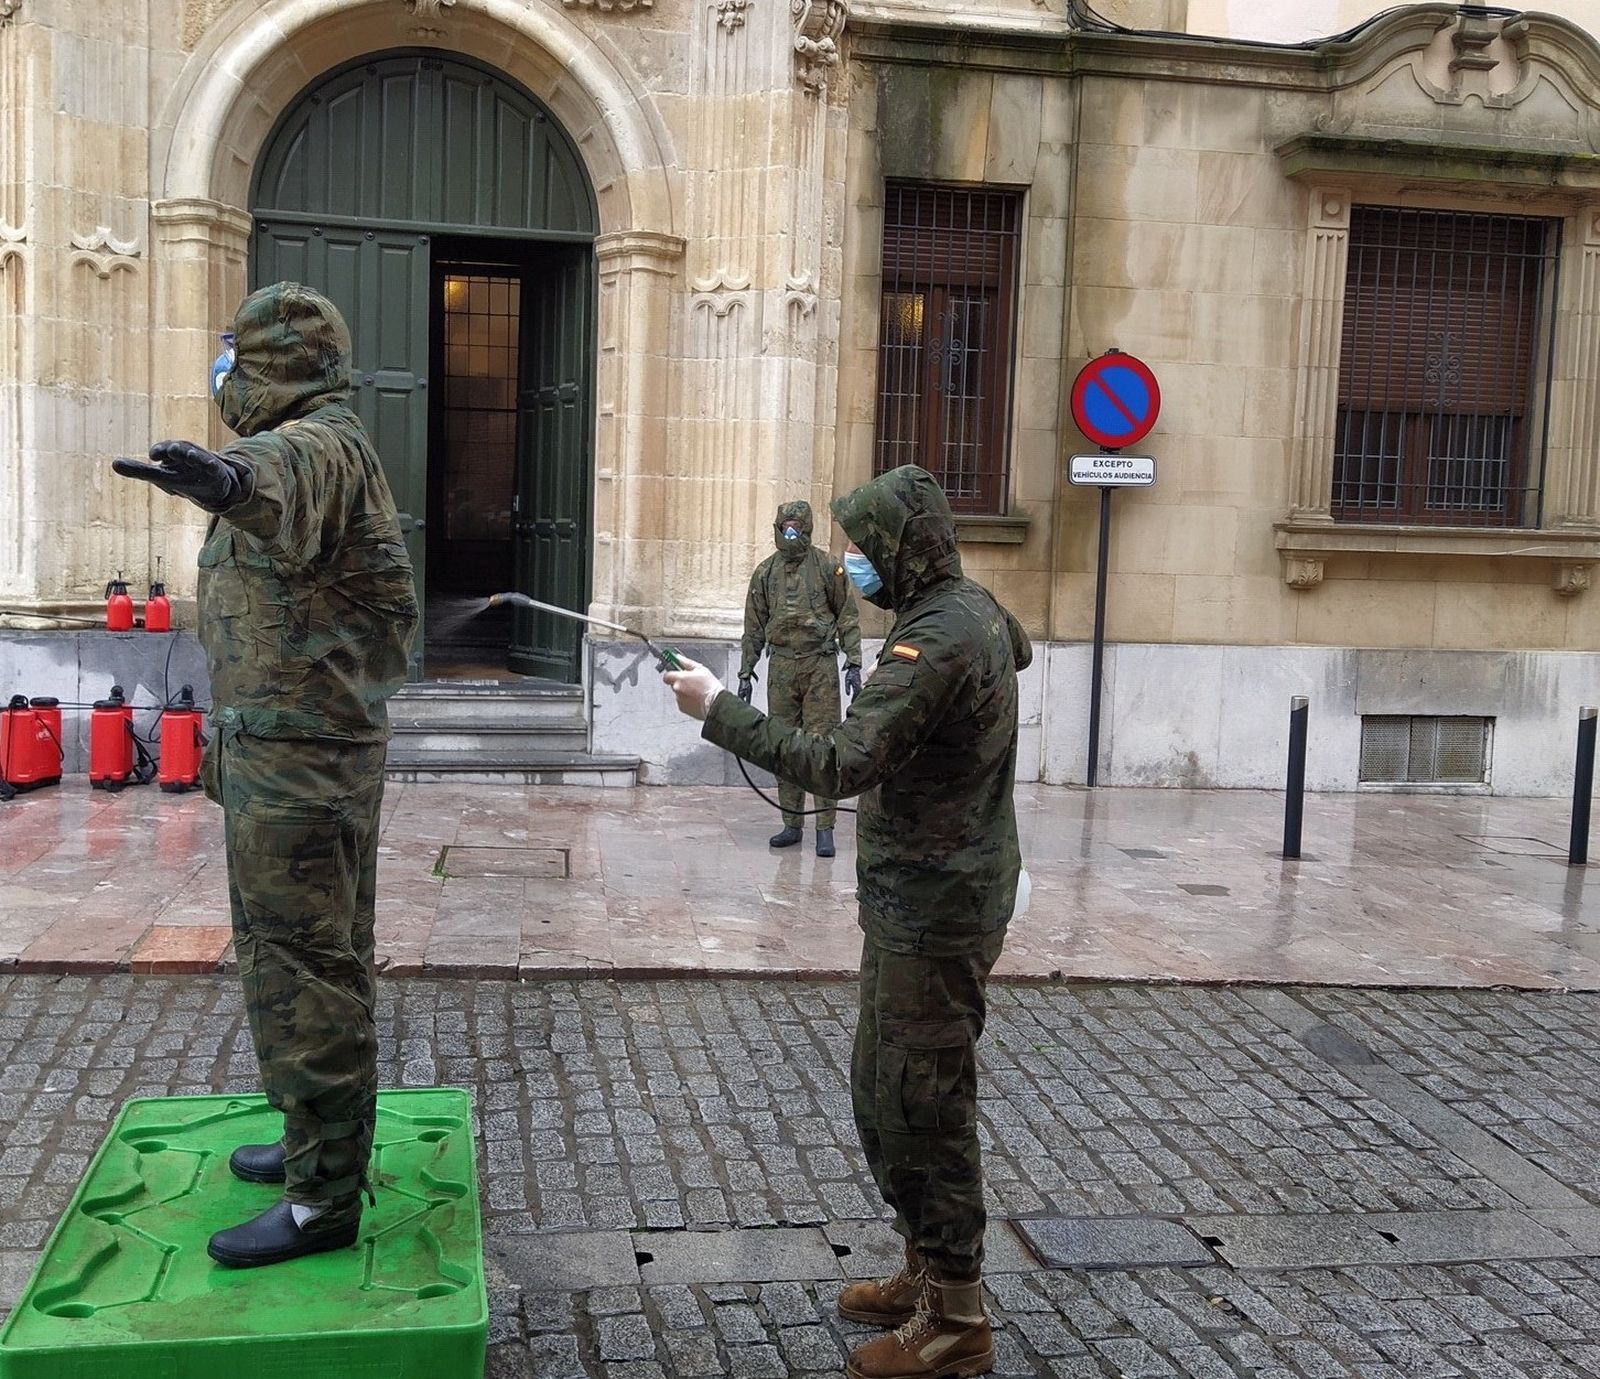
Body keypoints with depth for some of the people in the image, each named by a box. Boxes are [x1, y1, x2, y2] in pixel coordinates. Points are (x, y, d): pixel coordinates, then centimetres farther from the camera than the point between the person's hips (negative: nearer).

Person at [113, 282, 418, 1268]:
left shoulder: (318, 444, -17)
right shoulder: (324, 448, 19)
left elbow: (285, 484, -43)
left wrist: (231, 480, -66)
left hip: (299, 751, -11)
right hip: (293, 741, 11)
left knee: (302, 965, -6)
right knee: (320, 955, 20)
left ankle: (324, 1199, 2)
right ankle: (322, 1143, 35)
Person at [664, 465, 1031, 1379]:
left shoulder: (936, 642, -23)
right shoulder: (976, 607, 8)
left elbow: (838, 765, -30)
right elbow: (1019, 650, 34)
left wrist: (720, 709, -24)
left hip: (934, 912, -10)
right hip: (919, 900, 10)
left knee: (922, 1107, -1)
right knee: (882, 1092, 18)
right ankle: (928, 1271, 31)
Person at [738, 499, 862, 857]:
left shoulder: (828, 567, -1)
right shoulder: (765, 572, 8)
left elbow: (848, 618, 1)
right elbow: (754, 627, 13)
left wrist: (853, 664, -6)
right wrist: (745, 673, 10)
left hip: (820, 666, -3)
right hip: (780, 667, 4)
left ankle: (825, 829, -1)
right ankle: (792, 824, 16)